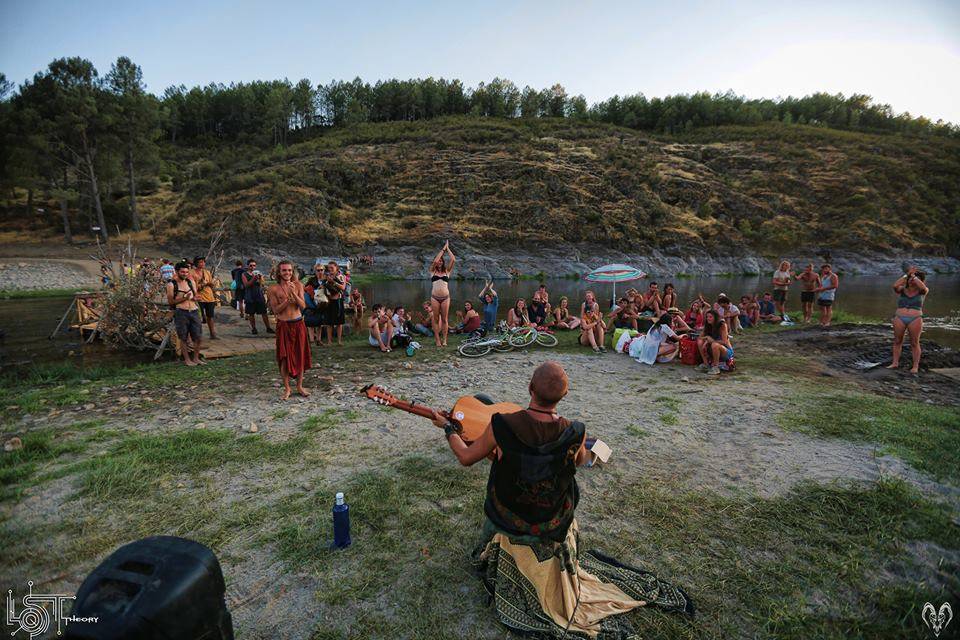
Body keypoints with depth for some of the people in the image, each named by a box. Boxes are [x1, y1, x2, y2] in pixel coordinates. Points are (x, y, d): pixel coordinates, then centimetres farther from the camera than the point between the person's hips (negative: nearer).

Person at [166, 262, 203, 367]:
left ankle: (196, 358, 20)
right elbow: (170, 301, -3)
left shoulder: (191, 282, 11)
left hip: (194, 311, 4)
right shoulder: (171, 284, -3)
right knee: (184, 338, 4)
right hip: (181, 312, -4)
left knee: (198, 337, 5)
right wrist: (184, 298, -13)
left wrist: (194, 298, -2)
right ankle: (187, 359, 16)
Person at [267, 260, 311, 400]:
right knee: (285, 357, 0)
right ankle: (287, 388, 15)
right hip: (283, 325, -2)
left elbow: (303, 306, -6)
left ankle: (299, 386, 22)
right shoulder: (273, 289, -5)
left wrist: (294, 293, -19)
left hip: (298, 324, 2)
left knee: (300, 355, 8)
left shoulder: (298, 285, 1)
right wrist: (287, 300, -20)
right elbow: (275, 310, -7)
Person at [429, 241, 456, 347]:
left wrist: (447, 249, 5)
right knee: (436, 319, 2)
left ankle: (444, 340, 8)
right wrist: (443, 249, -1)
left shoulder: (447, 271, 8)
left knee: (445, 319, 3)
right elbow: (435, 261, -10)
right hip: (435, 297, 0)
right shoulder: (433, 271, 7)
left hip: (445, 297, 0)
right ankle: (438, 340, 7)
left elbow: (453, 260, -4)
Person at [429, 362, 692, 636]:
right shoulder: (575, 434, -27)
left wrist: (447, 427, 5)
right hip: (556, 532, 2)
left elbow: (465, 457, -14)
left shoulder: (501, 426, -33)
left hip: (508, 529, -2)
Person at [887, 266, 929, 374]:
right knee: (897, 341, 7)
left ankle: (915, 366, 8)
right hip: (899, 318, 2)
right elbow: (895, 286, -13)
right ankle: (895, 363, 13)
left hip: (915, 319, -2)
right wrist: (906, 274, -9)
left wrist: (914, 276, -9)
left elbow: (923, 287, -19)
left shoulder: (922, 291, 4)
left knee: (914, 343, 2)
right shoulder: (903, 290, 7)